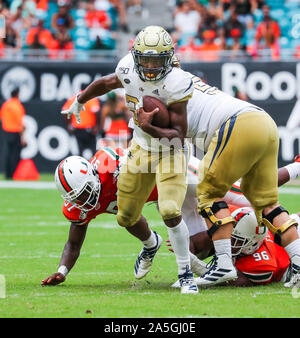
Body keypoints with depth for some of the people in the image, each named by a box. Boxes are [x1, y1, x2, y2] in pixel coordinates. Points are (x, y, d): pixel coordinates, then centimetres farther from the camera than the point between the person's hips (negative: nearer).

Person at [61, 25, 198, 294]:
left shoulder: (176, 84, -28)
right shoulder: (129, 71, -13)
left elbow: (179, 134, -26)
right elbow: (105, 83, 12)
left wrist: (150, 129, -43)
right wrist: (79, 102, 28)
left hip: (169, 151, -5)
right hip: (141, 148, 6)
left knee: (170, 212, -25)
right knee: (126, 217, 13)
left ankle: (186, 274, -7)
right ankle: (151, 244, 48)